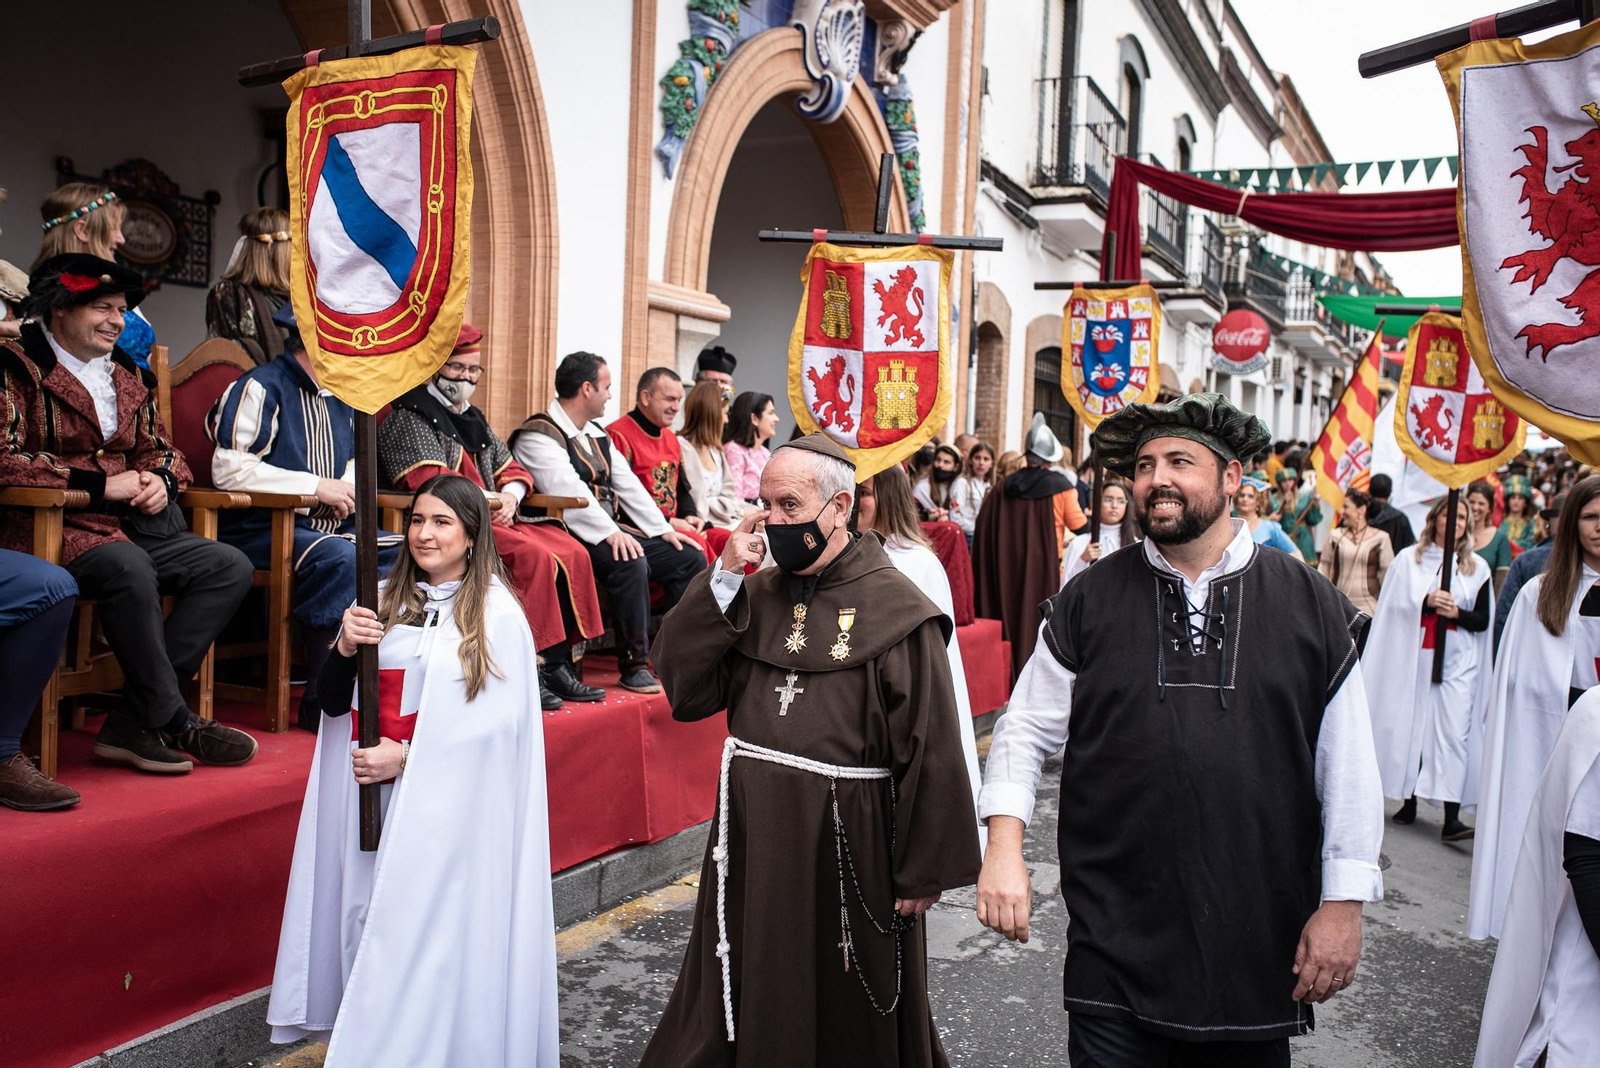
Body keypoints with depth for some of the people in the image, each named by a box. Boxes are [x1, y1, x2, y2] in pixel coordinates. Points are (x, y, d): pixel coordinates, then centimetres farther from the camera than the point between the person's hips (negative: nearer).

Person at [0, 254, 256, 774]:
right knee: (129, 569, -37)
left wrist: (161, 478, 1)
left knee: (231, 567, -11)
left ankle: (134, 724, -16)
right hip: (50, 528, -7)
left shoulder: (127, 374, 20)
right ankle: (174, 721, -20)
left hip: (128, 527, 8)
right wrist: (100, 484, -16)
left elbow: (158, 447, 26)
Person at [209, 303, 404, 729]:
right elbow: (229, 468, -18)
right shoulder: (261, 387, -9)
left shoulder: (342, 397, 17)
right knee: (339, 558, -35)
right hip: (261, 529, -8)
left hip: (331, 526, 8)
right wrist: (317, 486, -17)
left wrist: (348, 486, 4)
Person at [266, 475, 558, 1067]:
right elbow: (333, 702, 8)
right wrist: (345, 647, -11)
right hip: (375, 796, 4)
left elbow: (499, 721, -10)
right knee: (368, 917, 7)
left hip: (452, 802, -4)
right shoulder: (385, 602, 7)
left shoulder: (496, 614, -5)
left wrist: (407, 757, -15)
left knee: (431, 924, -2)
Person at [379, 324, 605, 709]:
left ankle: (558, 664, -13)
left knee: (573, 554, -12)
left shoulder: (473, 419, 26)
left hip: (496, 518, 8)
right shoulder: (411, 416, 0)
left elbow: (512, 468, 24)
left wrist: (510, 495, -1)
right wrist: (489, 499, -11)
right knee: (534, 556, -30)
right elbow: (428, 479, -14)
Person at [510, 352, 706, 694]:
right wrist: (611, 533, -31)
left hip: (614, 531, 9)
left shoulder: (596, 435, 20)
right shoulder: (539, 435, -9)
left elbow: (628, 484, 18)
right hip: (571, 536, -9)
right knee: (630, 563, -35)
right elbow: (568, 490, -22)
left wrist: (663, 529, 8)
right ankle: (633, 667, -22)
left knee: (690, 558, -1)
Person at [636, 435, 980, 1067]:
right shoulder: (757, 596, 3)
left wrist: (926, 872, -11)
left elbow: (931, 753, -13)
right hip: (752, 841, 5)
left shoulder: (898, 611, -13)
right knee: (743, 1007, 20)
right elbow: (686, 691, -4)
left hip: (848, 847, -5)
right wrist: (723, 580, -12)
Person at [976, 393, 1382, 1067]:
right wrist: (1004, 847, -8)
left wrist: (1344, 901, 0)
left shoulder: (1310, 606, 0)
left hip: (1261, 947, 1)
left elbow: (1348, 768, 2)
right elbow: (1026, 731, 4)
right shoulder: (1089, 601, 0)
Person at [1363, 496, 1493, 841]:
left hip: (1458, 661, 0)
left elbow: (1483, 621, 6)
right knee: (1410, 727, 3)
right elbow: (1392, 605, -1)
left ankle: (1452, 818, -11)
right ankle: (1409, 802, 16)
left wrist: (1456, 612, -13)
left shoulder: (1477, 567, 9)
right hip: (1413, 657, 0)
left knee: (1454, 732, -8)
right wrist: (1426, 601, -16)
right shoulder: (1409, 559, 7)